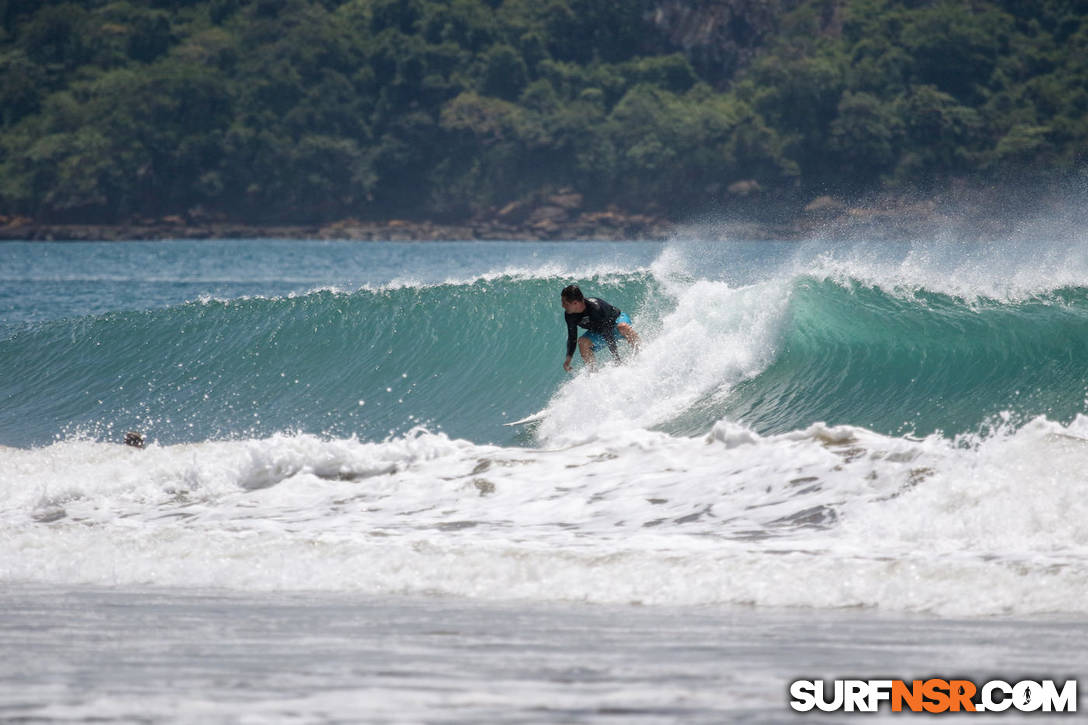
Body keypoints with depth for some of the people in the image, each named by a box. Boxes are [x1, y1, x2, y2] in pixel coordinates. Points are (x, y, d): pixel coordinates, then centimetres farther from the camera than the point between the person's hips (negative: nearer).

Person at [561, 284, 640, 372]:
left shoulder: (595, 307, -37)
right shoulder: (569, 315, -17)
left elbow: (608, 334, -37)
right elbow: (572, 338, -5)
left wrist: (617, 357, -37)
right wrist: (568, 359, -16)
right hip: (597, 332, 6)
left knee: (623, 327, -41)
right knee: (582, 342, -24)